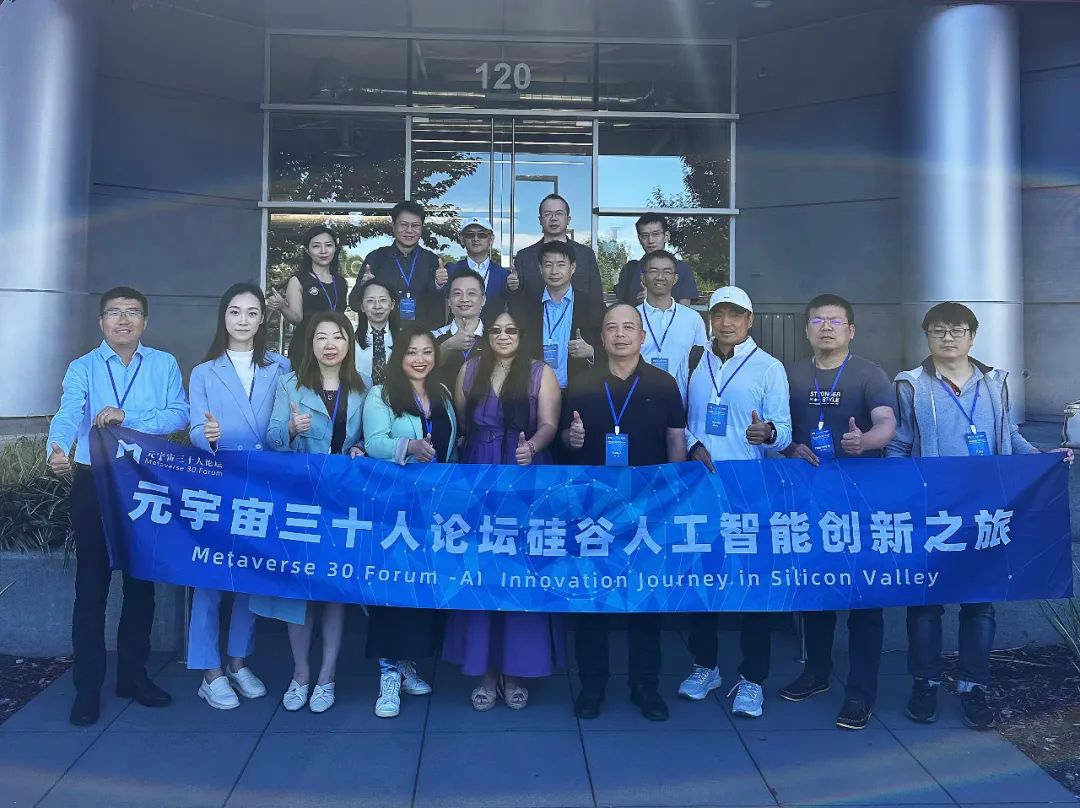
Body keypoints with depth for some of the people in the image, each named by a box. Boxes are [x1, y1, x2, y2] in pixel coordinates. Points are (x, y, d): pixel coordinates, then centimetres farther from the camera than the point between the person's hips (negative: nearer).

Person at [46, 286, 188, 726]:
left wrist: (128, 417, -21)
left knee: (141, 582, 10)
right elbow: (68, 415, -17)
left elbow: (179, 414, -8)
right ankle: (87, 687, 13)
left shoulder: (165, 365, 5)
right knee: (92, 585, 2)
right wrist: (56, 451, -37)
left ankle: (133, 674, 25)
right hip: (94, 484, -1)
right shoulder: (82, 368, 1)